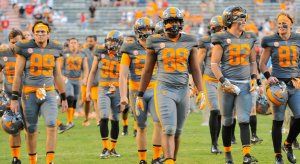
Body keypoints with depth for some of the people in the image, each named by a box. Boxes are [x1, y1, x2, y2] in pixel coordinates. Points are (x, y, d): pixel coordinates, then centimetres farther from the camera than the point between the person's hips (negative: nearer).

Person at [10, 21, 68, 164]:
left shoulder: (55, 49, 6)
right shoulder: (25, 49, -3)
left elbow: (57, 76, 14)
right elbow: (18, 75, -1)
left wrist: (64, 98, 15)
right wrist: (14, 98, -4)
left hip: (49, 94, 1)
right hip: (29, 94, -1)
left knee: (51, 125, -17)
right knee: (31, 129, 5)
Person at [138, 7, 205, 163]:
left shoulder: (189, 42, 6)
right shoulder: (156, 42, -1)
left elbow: (195, 69, 7)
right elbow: (147, 71, 6)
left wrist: (201, 92, -3)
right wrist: (140, 95, 7)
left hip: (183, 91, 3)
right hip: (164, 91, -3)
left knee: (177, 132, 9)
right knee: (168, 130, -16)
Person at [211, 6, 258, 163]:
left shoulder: (249, 39, 9)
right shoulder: (222, 39, -5)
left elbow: (253, 62, 19)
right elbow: (214, 64, -6)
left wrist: (254, 79, 5)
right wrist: (224, 82, -15)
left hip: (245, 85, 3)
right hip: (228, 84, -3)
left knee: (244, 121, -8)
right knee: (227, 121, 7)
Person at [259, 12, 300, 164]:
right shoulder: (270, 41, 1)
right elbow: (262, 64, 6)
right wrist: (268, 77, -10)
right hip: (279, 83, -2)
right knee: (278, 121, 1)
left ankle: (288, 144, 18)